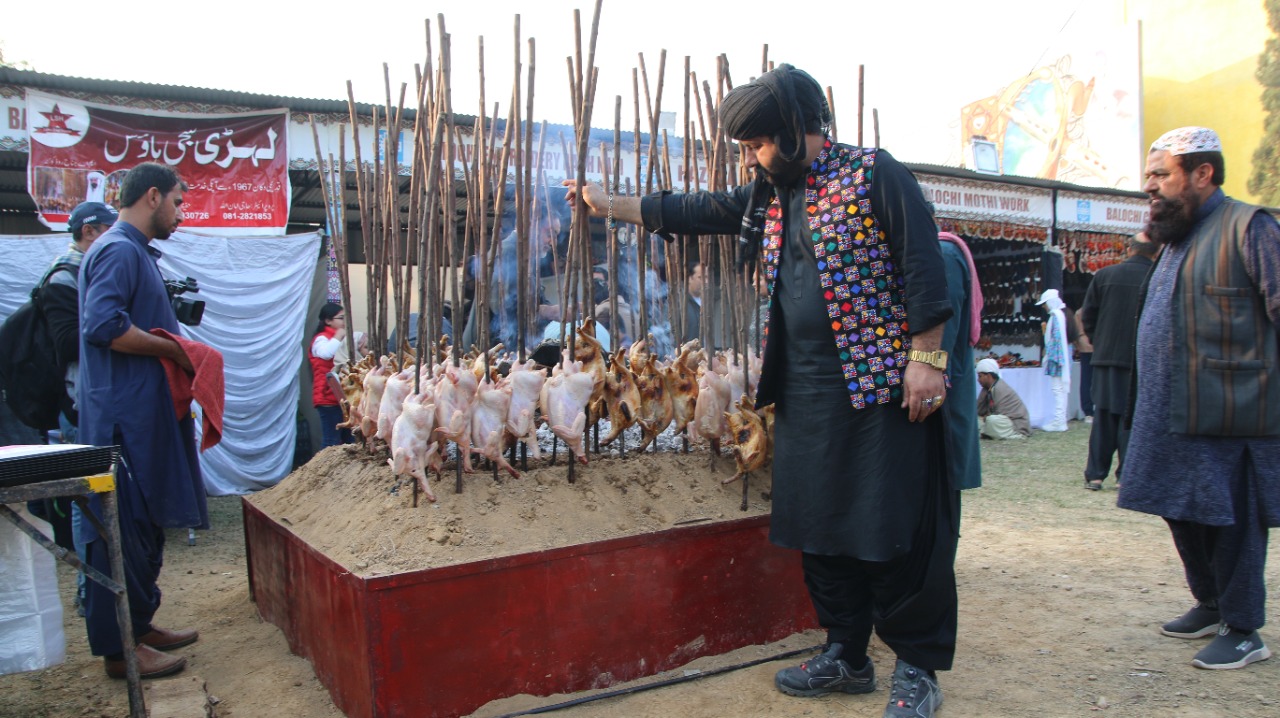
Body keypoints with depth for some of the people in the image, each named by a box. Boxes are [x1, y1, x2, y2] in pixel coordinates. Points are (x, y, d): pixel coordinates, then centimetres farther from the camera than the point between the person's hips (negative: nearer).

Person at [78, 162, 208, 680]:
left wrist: (176, 347, 11)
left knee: (145, 524, 17)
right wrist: (171, 349, -16)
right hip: (122, 416, -11)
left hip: (144, 412, 11)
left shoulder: (137, 251, 20)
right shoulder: (118, 250, -13)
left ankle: (139, 625, 28)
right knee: (123, 528, -3)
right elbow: (103, 325, -25)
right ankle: (118, 648, 6)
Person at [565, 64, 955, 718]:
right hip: (805, 393, 7)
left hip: (880, 386, -7)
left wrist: (926, 356, -15)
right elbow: (695, 212, 22)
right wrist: (611, 205, 24)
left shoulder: (873, 174, -5)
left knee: (898, 529, -2)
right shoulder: (769, 196, 15)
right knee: (819, 526, 10)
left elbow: (922, 265, -10)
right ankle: (846, 656, 24)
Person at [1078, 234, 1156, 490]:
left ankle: (1095, 474, 9)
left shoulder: (1104, 275, -2)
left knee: (1103, 416, 8)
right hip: (1142, 361, -1)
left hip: (1107, 356, 2)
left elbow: (1087, 316, 2)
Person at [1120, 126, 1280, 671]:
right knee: (1183, 514, 16)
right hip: (1173, 416, 9)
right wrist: (1151, 408, 21)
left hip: (1229, 415, -8)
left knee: (1230, 521, 1)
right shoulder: (1175, 239, 17)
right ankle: (1211, 606, 33)